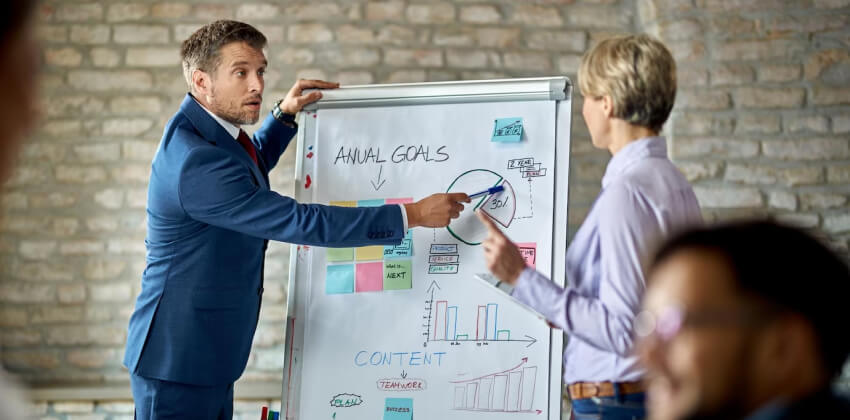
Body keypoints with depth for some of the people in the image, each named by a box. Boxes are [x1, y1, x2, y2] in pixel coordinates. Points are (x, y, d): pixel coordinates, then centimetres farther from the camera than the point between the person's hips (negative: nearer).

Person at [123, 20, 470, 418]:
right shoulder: (196, 161, -26)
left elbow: (251, 168, 32)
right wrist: (412, 215, -24)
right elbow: (300, 222, -28)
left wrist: (284, 114, 15)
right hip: (177, 360, -10)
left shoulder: (200, 131, 7)